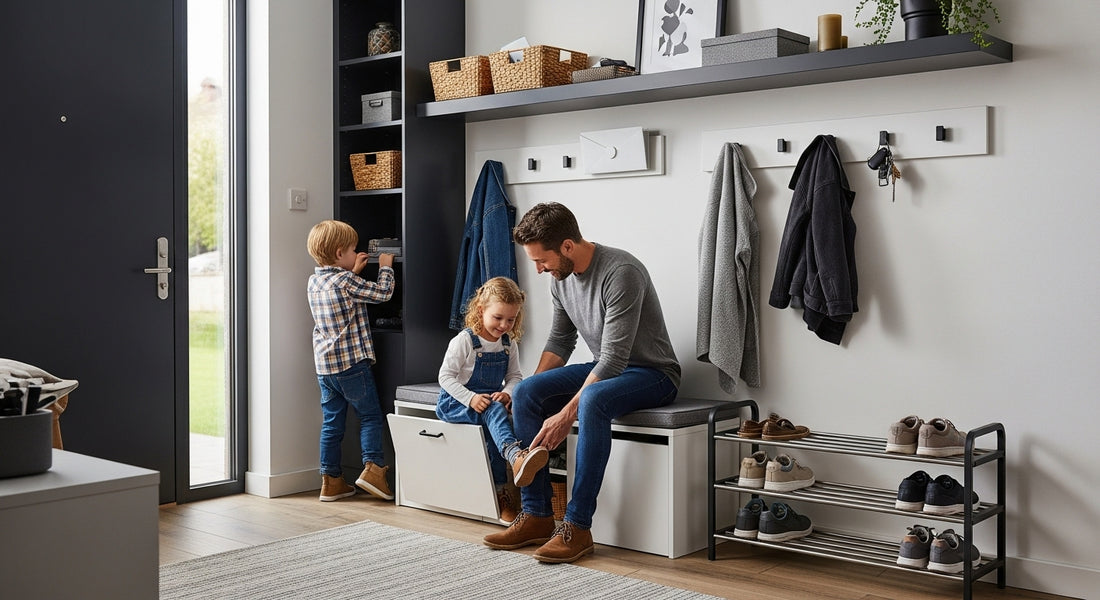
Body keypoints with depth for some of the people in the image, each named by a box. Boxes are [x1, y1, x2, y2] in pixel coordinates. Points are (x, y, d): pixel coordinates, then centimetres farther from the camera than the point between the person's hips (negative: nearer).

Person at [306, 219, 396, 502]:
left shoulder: (314, 281, 8)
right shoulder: (346, 282, -14)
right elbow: (382, 293, -11)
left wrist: (354, 272, 23)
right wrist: (385, 267, 4)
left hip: (324, 365, 7)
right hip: (352, 362, -7)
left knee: (331, 423, 10)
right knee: (371, 416, 6)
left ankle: (331, 481, 14)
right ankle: (373, 467, -6)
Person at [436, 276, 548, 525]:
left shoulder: (510, 344, 5)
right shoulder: (464, 341, -11)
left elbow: (514, 376, 5)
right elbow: (446, 376, -13)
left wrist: (507, 393, -18)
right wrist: (470, 398, -25)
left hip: (490, 400, 5)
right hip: (454, 402, -5)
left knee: (492, 427, -30)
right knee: (493, 410, -35)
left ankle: (500, 489, -26)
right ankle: (516, 455, -64)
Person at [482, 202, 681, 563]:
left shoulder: (621, 272, -27)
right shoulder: (561, 278, 0)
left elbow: (614, 359, -30)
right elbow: (559, 341, 12)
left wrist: (566, 415, -30)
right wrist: (535, 391, -4)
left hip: (652, 373, -8)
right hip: (604, 368, 8)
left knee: (593, 399, -38)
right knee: (525, 392, -13)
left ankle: (577, 526, -30)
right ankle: (536, 515, -10)